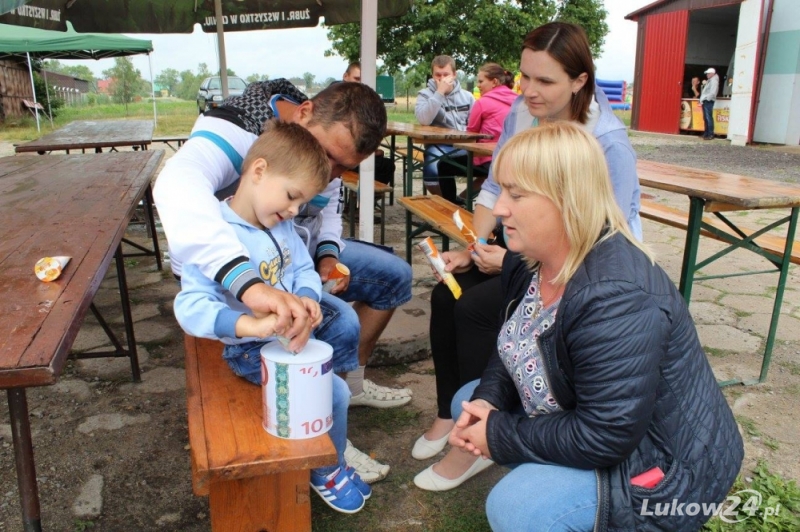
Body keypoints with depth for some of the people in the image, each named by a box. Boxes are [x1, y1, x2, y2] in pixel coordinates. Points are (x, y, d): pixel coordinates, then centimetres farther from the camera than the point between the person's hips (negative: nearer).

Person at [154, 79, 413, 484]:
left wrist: (328, 252, -9)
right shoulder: (235, 130, -30)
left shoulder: (328, 137, -6)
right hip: (228, 269, -8)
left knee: (394, 275, 9)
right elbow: (176, 186, -53)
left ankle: (351, 383, 20)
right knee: (339, 324, -28)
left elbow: (328, 204, 13)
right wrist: (249, 283, -67)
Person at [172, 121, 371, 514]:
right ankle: (327, 472, 15)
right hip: (256, 351, -9)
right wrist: (253, 325, -49)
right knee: (334, 393, -15)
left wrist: (307, 297, -18)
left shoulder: (281, 224, -2)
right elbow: (191, 306, -35)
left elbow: (304, 268, 5)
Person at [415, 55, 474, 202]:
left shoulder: (467, 96, 16)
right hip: (439, 146, -3)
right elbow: (424, 120, -14)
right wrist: (440, 92, -14)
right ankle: (449, 202, -3)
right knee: (432, 171, -33)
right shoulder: (425, 94, 5)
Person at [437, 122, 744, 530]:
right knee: (467, 402, 12)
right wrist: (486, 401, -12)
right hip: (588, 422, 9)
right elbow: (515, 345, 7)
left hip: (663, 464, -9)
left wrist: (499, 437, -21)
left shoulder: (615, 301, -34)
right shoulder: (529, 260, -6)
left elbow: (604, 438, -32)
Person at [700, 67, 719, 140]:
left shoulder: (714, 81, -7)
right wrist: (702, 99, 12)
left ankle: (711, 135, -13)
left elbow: (713, 93, -17)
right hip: (705, 101, 10)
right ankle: (706, 133, 16)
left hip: (709, 101, -10)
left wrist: (705, 98, -15)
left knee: (709, 117, -12)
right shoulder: (709, 81, 23)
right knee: (705, 118, 11)